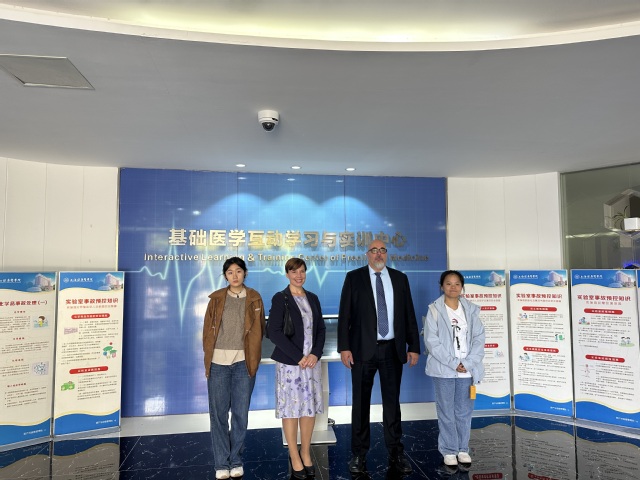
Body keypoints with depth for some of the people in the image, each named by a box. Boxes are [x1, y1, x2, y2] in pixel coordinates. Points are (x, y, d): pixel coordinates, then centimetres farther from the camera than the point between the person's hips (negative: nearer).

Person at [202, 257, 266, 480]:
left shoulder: (254, 298, 4)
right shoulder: (217, 298, 5)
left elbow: (260, 328, 7)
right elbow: (207, 330, 6)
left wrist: (252, 352, 2)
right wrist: (208, 359, 3)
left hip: (243, 362, 0)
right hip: (218, 362, 0)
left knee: (240, 413, 7)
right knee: (218, 413, 5)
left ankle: (236, 461, 23)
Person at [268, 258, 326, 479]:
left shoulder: (313, 298, 9)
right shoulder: (280, 298, -6)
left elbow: (321, 329, 10)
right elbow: (275, 332, -13)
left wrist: (315, 354, -7)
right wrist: (298, 357, -15)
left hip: (312, 361, 5)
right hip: (289, 363, -4)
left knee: (310, 408, 10)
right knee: (291, 409, 4)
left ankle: (306, 453, 27)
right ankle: (294, 457, 21)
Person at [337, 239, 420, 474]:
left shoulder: (400, 278, 6)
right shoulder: (354, 277, 0)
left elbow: (409, 314, 6)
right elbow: (344, 314, -4)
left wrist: (414, 346, 2)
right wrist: (344, 347, -10)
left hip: (393, 349, 2)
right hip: (363, 349, -2)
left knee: (392, 401, 12)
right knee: (361, 402, 8)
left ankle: (396, 452, 26)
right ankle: (359, 454, 22)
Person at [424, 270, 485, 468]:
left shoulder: (471, 309, 4)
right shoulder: (435, 310, -5)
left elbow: (479, 338, 1)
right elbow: (431, 341, -10)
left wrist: (468, 363, -11)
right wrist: (453, 363, -15)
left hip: (467, 370, 3)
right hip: (444, 369, -2)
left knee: (464, 412, 12)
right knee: (446, 412, 5)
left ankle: (463, 449, 27)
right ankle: (449, 451, 19)